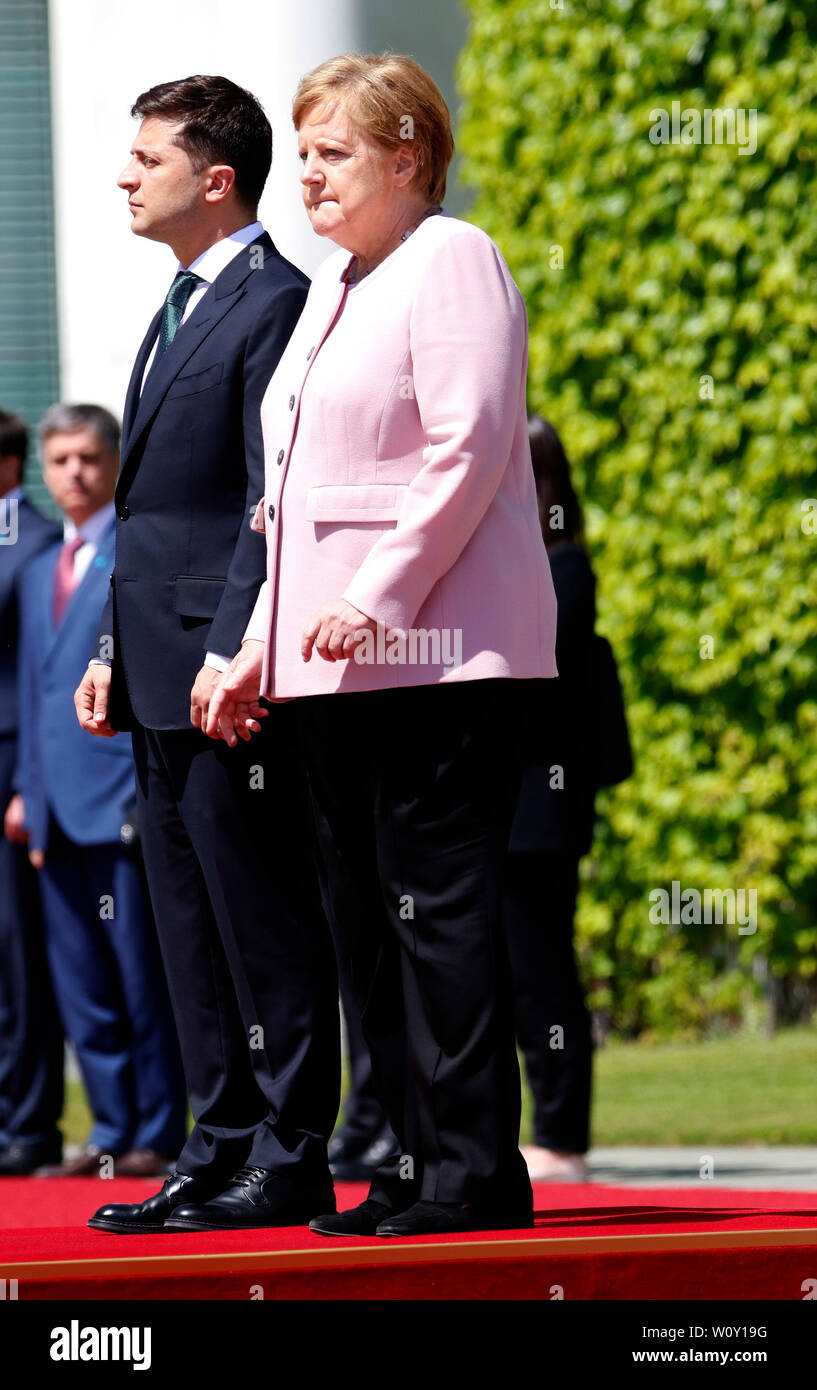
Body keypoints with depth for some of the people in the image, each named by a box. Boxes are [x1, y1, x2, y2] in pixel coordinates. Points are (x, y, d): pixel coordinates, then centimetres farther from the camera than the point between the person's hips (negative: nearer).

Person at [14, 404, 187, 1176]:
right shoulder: (40, 570, 20)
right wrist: (27, 787, 15)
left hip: (126, 795, -7)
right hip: (60, 809, 7)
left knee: (143, 974, -4)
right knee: (80, 982, 7)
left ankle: (158, 1135, 0)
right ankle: (111, 1132, 12)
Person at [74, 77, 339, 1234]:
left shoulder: (276, 303, -11)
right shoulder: (180, 311, 19)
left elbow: (277, 502, -17)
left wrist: (233, 651, -21)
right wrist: (114, 651, 17)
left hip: (231, 673, -10)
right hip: (163, 679, 10)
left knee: (264, 922, -5)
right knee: (193, 928, 11)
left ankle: (292, 1161, -2)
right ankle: (222, 1150, 16)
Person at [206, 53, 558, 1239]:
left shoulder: (452, 261, -6)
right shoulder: (332, 290, 20)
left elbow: (470, 449, -15)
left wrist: (379, 602, -19)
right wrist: (262, 643, 17)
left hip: (438, 649, -9)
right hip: (341, 657, 9)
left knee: (437, 902, -10)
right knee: (366, 914, 7)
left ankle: (475, 1168, -8)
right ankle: (418, 1162, 11)